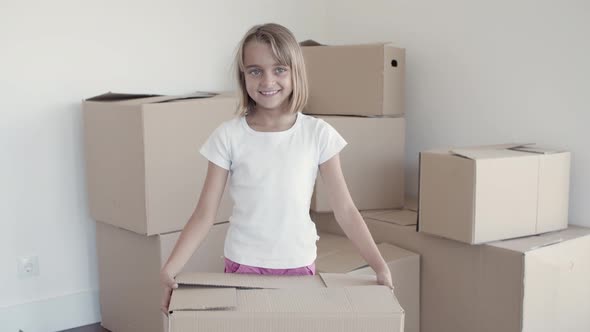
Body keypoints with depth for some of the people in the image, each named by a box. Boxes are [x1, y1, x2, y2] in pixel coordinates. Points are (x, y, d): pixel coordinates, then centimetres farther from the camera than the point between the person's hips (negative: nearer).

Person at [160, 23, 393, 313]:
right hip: (242, 265, 0)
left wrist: (380, 267, -10)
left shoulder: (318, 134, -7)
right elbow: (204, 214, -7)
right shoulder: (228, 136, -8)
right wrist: (170, 269, -17)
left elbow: (344, 210, -5)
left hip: (298, 266, 0)